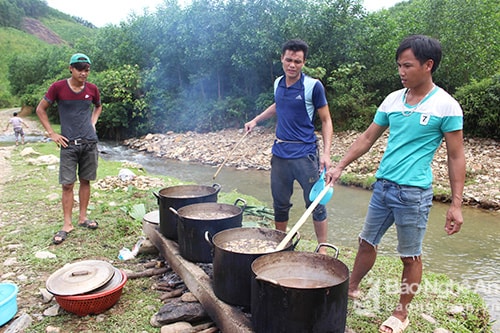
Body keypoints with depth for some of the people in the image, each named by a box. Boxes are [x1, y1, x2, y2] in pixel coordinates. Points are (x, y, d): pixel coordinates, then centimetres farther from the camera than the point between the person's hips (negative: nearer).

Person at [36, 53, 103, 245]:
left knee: (85, 181, 10)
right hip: (69, 143, -2)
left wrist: (92, 123, 9)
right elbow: (40, 109, 4)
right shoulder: (58, 88, -4)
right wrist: (51, 133, -2)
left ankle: (83, 218, 22)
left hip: (90, 142, 3)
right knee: (67, 184, -1)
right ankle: (67, 224, 8)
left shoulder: (92, 89, 4)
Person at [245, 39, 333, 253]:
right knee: (280, 204, 14)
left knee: (316, 204, 2)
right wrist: (255, 120, 24)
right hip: (280, 153, 6)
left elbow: (326, 121, -5)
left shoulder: (313, 86, -9)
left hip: (304, 154, -5)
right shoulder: (278, 83, 8)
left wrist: (326, 153, -15)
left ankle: (322, 250, 17)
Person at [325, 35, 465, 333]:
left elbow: (456, 157, -7)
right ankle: (352, 288, 37)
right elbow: (368, 138, 11)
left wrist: (456, 204, -10)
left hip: (414, 192, -5)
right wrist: (340, 167, 5)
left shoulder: (446, 106, -9)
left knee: (411, 256, 9)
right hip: (383, 185, 5)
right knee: (367, 242, 16)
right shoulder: (393, 100, 5)